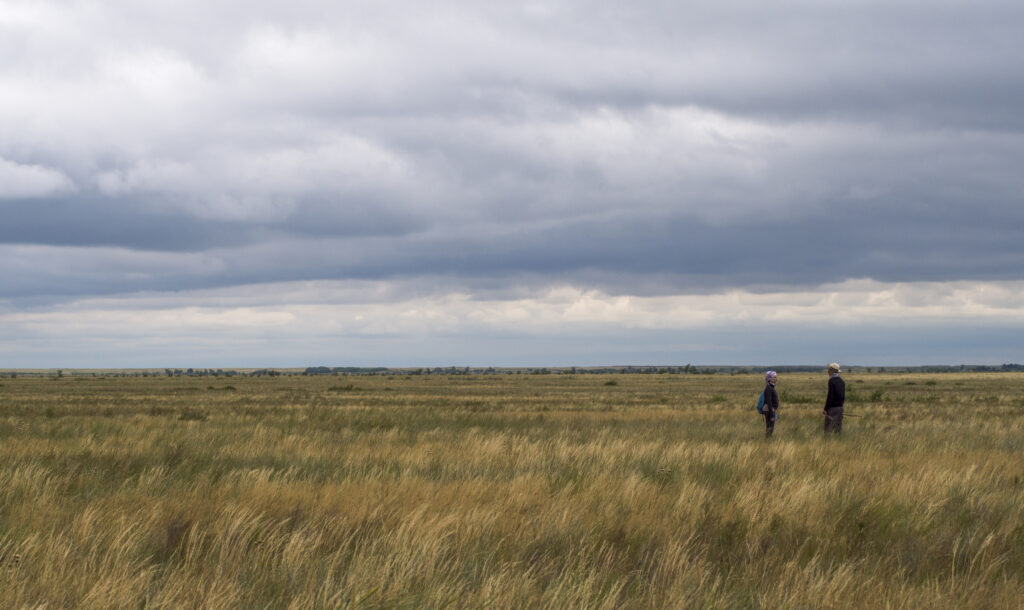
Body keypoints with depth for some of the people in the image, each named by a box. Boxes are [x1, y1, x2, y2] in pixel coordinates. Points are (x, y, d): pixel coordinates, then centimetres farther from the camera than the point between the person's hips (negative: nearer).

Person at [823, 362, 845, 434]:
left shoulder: (831, 381, -13)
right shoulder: (842, 381, 12)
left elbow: (830, 396, -18)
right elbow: (843, 397, 15)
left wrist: (825, 409, -15)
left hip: (832, 407, -8)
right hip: (840, 407, 8)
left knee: (828, 429, -7)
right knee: (838, 428, 9)